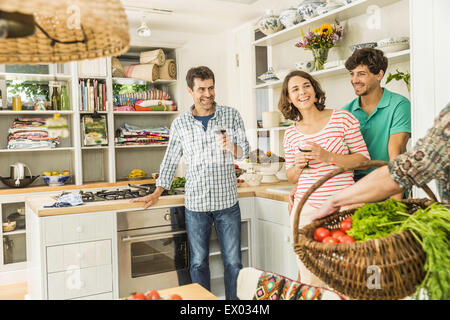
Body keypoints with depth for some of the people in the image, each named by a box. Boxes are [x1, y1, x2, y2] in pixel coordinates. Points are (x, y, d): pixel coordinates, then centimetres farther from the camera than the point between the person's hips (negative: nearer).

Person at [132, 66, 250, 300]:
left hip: (227, 201, 0)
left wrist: (231, 147, -20)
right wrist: (157, 193, 9)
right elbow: (171, 160, 13)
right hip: (196, 203, 1)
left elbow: (245, 150, 3)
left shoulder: (231, 115, 2)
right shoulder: (180, 123, 5)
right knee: (198, 263, 10)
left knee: (233, 262, 6)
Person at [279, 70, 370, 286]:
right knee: (309, 281, 7)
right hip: (305, 209, 3)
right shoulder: (291, 134, 10)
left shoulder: (342, 118, 1)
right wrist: (297, 166, -5)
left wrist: (328, 157, -13)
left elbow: (364, 159, 1)